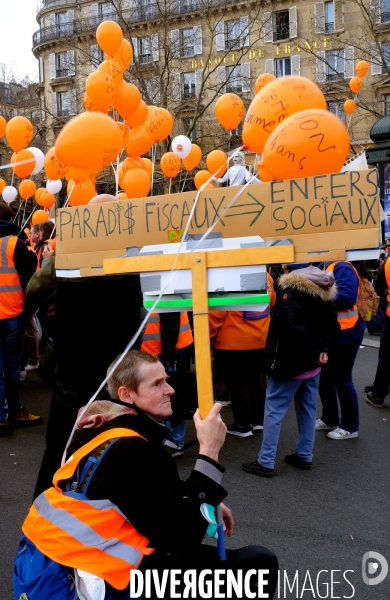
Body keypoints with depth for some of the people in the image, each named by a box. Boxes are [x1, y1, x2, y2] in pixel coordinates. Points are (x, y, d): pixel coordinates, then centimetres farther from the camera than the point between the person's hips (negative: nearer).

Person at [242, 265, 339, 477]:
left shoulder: (289, 288, -17)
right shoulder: (323, 289, 8)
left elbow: (292, 327, -26)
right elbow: (333, 325, 7)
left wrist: (311, 353, -17)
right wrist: (323, 350, -2)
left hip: (290, 362, -8)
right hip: (312, 363, 8)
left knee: (273, 411, 1)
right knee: (307, 409, 16)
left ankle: (265, 462, 6)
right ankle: (304, 456, 25)